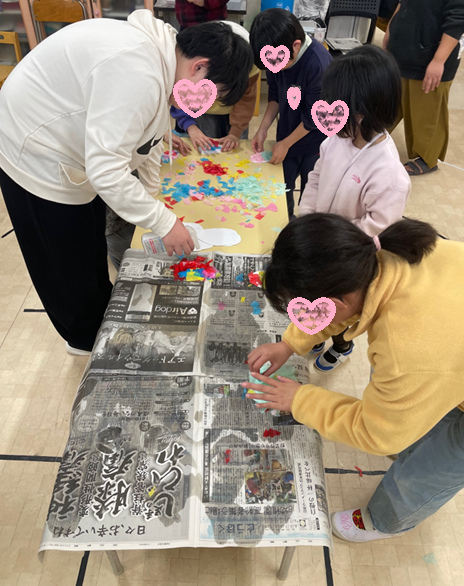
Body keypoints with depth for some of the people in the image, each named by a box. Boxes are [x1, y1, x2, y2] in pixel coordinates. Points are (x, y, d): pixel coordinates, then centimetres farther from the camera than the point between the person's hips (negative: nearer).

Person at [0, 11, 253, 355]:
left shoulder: (162, 56, -2)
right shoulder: (138, 73, -35)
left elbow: (150, 139, 8)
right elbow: (106, 170, -37)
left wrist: (152, 194, 9)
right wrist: (163, 222, -28)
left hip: (79, 157, 9)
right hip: (36, 159, -9)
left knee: (93, 250, 24)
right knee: (67, 265, 11)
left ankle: (102, 312, 48)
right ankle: (87, 339, 35)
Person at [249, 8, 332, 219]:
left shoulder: (319, 64, -32)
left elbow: (314, 117, -23)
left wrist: (286, 144, -14)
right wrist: (263, 129, -7)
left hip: (315, 140, -5)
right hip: (287, 134, 6)